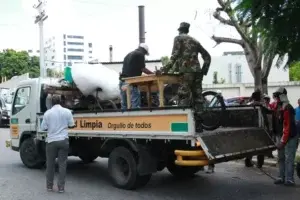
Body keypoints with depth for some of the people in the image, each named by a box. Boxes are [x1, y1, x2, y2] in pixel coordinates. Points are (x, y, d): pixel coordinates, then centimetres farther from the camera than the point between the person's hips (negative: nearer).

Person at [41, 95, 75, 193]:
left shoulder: (47, 113, -4)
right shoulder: (67, 112, -3)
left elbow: (44, 128, -1)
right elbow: (71, 125, 2)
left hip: (51, 141, 0)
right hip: (63, 140, 0)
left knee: (50, 164, 12)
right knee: (62, 164, 5)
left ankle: (49, 186, 20)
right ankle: (61, 187, 6)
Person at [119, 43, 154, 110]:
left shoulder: (128, 54, 24)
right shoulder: (140, 54, 0)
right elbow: (143, 69, -4)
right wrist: (153, 74, 8)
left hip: (122, 81, 8)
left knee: (124, 105, 9)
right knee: (135, 105, -8)